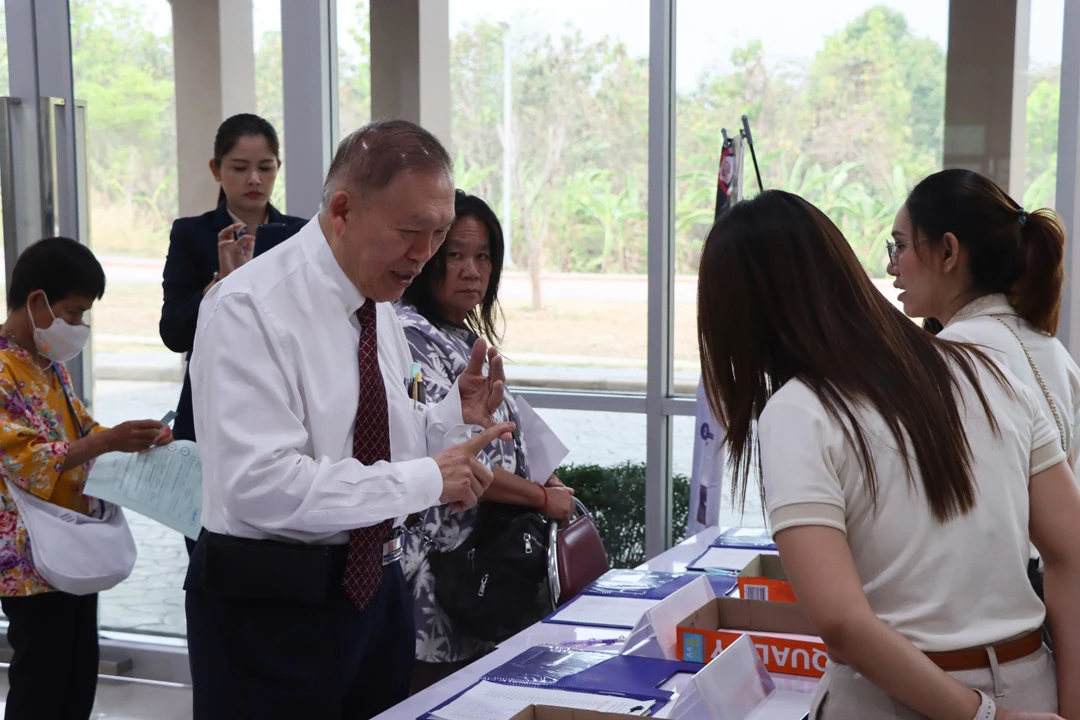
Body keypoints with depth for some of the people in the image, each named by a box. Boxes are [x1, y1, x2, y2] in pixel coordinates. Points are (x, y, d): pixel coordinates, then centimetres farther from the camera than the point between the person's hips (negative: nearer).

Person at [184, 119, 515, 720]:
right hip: (269, 604, -7)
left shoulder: (381, 306, 6)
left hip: (375, 587, 7)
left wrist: (457, 416, -6)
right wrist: (427, 479, -26)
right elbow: (260, 484, -27)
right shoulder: (251, 309, -18)